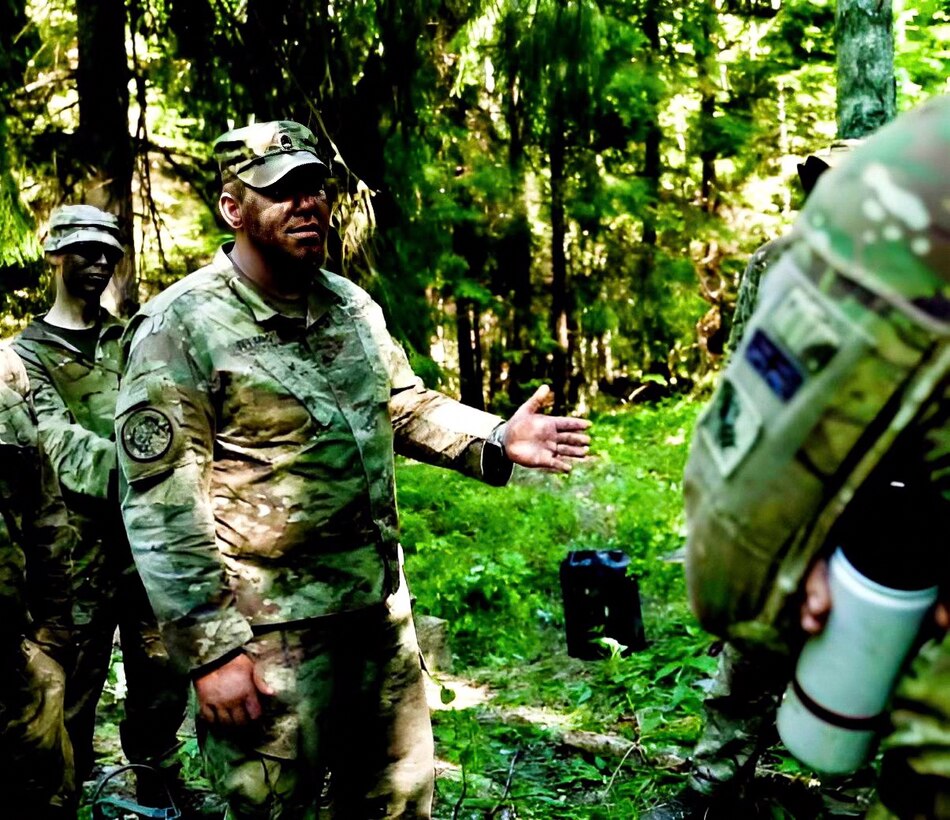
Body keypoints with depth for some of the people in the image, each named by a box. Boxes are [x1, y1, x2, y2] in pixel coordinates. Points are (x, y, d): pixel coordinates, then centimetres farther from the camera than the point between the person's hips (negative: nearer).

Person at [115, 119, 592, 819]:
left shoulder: (354, 306, 8)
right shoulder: (180, 327, -14)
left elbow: (408, 406, 17)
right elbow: (162, 510, -16)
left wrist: (498, 440, -3)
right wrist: (212, 651, -18)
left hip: (382, 609, 7)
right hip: (271, 631, -6)